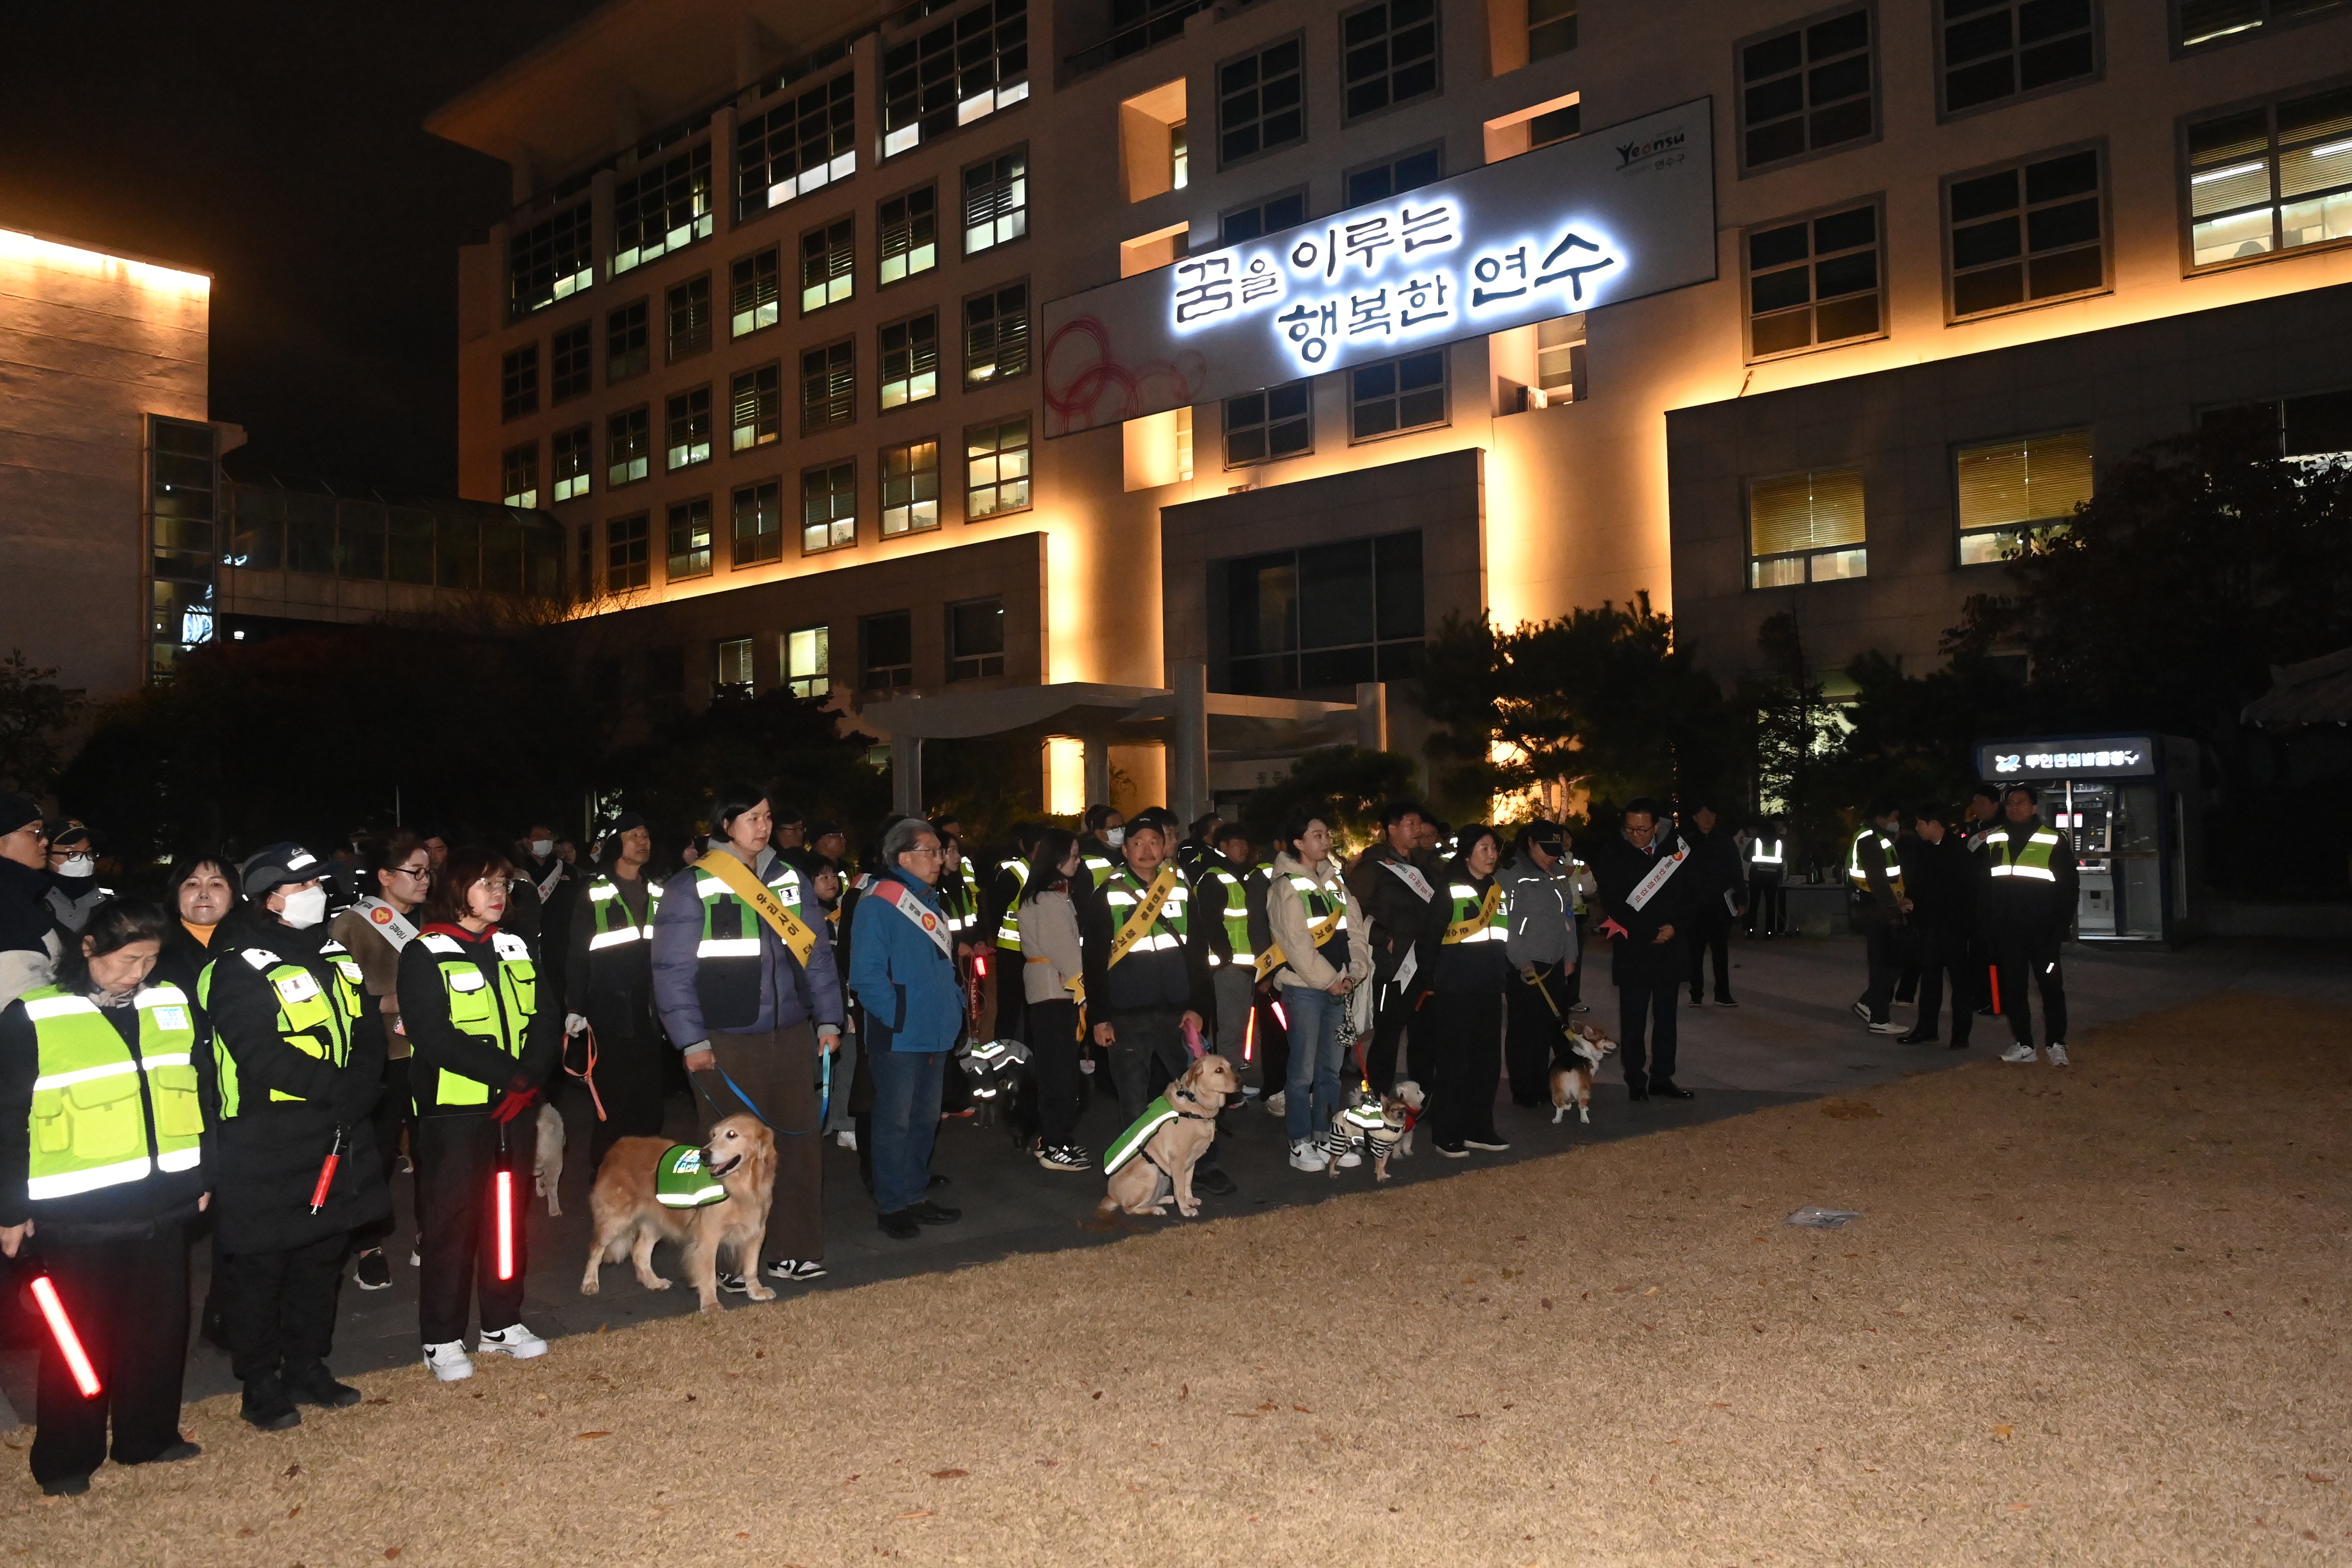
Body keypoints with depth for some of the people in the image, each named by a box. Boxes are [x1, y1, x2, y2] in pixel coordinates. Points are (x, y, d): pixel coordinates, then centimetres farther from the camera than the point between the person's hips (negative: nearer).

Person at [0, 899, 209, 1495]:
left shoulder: (173, 1004, 4)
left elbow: (200, 1092, 12)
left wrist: (205, 1175, 13)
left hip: (163, 1201, 4)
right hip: (78, 1211, -4)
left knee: (160, 1325, 13)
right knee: (79, 1335, 7)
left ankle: (149, 1434, 29)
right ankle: (67, 1459, 22)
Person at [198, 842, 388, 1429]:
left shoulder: (335, 956, 11)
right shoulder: (236, 969, -13)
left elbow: (367, 1033, 9)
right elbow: (263, 1058, -22)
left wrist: (360, 1091, -8)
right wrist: (338, 1087, -20)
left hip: (336, 1138, 7)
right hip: (266, 1153, -7)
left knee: (322, 1259, 16)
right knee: (258, 1268, 4)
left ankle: (308, 1368, 30)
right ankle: (260, 1386, 18)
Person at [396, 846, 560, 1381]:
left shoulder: (517, 950, 12)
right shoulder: (425, 955, -6)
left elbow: (546, 1020, 5)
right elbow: (436, 1037, -16)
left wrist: (529, 1079, -11)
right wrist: (509, 1072, -19)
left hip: (512, 1107, 5)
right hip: (453, 1111, -5)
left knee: (510, 1214, 11)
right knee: (451, 1221, 1)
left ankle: (502, 1322, 24)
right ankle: (442, 1339, 11)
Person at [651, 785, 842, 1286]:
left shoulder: (790, 880, 10)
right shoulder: (691, 887, -4)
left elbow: (817, 953, 12)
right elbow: (673, 971, -6)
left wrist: (828, 1019, 7)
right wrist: (692, 1041, -10)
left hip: (791, 1036, 4)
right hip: (726, 1043, -4)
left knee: (800, 1142, 6)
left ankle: (795, 1250, 18)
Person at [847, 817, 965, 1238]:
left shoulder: (932, 903, 15)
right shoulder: (877, 904, -13)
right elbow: (866, 975, -18)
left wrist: (954, 1006, 10)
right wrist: (898, 1017, -19)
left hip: (936, 1033, 8)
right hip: (898, 1038, -8)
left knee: (925, 1119, 15)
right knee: (895, 1121, 0)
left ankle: (915, 1196, 25)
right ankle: (892, 1206, 10)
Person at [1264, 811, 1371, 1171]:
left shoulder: (1335, 880, 14)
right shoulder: (1287, 885, -9)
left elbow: (1354, 929, 9)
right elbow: (1296, 942, -15)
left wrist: (1356, 971, -4)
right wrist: (1327, 980, -13)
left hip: (1338, 987, 7)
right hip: (1304, 988, -7)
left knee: (1332, 1068, 12)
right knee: (1304, 1071, -3)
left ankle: (1326, 1138, 22)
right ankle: (1300, 1145, 6)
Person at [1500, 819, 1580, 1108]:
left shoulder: (1559, 873, 12)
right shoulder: (1512, 874, -9)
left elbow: (1568, 915, 17)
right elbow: (1506, 922, -12)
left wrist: (1570, 956, 14)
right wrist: (1522, 962, -15)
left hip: (1556, 965, 7)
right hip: (1526, 966, -7)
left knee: (1555, 1026, 9)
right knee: (1527, 1029, -3)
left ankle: (1546, 1086, 21)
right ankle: (1525, 1092, 5)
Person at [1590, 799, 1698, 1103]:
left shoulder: (1675, 849, 1)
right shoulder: (1612, 855, -7)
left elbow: (1690, 893, 7)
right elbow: (1612, 903, -10)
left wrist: (1675, 926, -8)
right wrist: (1649, 934, -16)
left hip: (1669, 949, 3)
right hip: (1633, 951, -3)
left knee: (1666, 1016, 9)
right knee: (1633, 1019, 1)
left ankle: (1662, 1078, 18)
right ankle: (1636, 1082, 10)